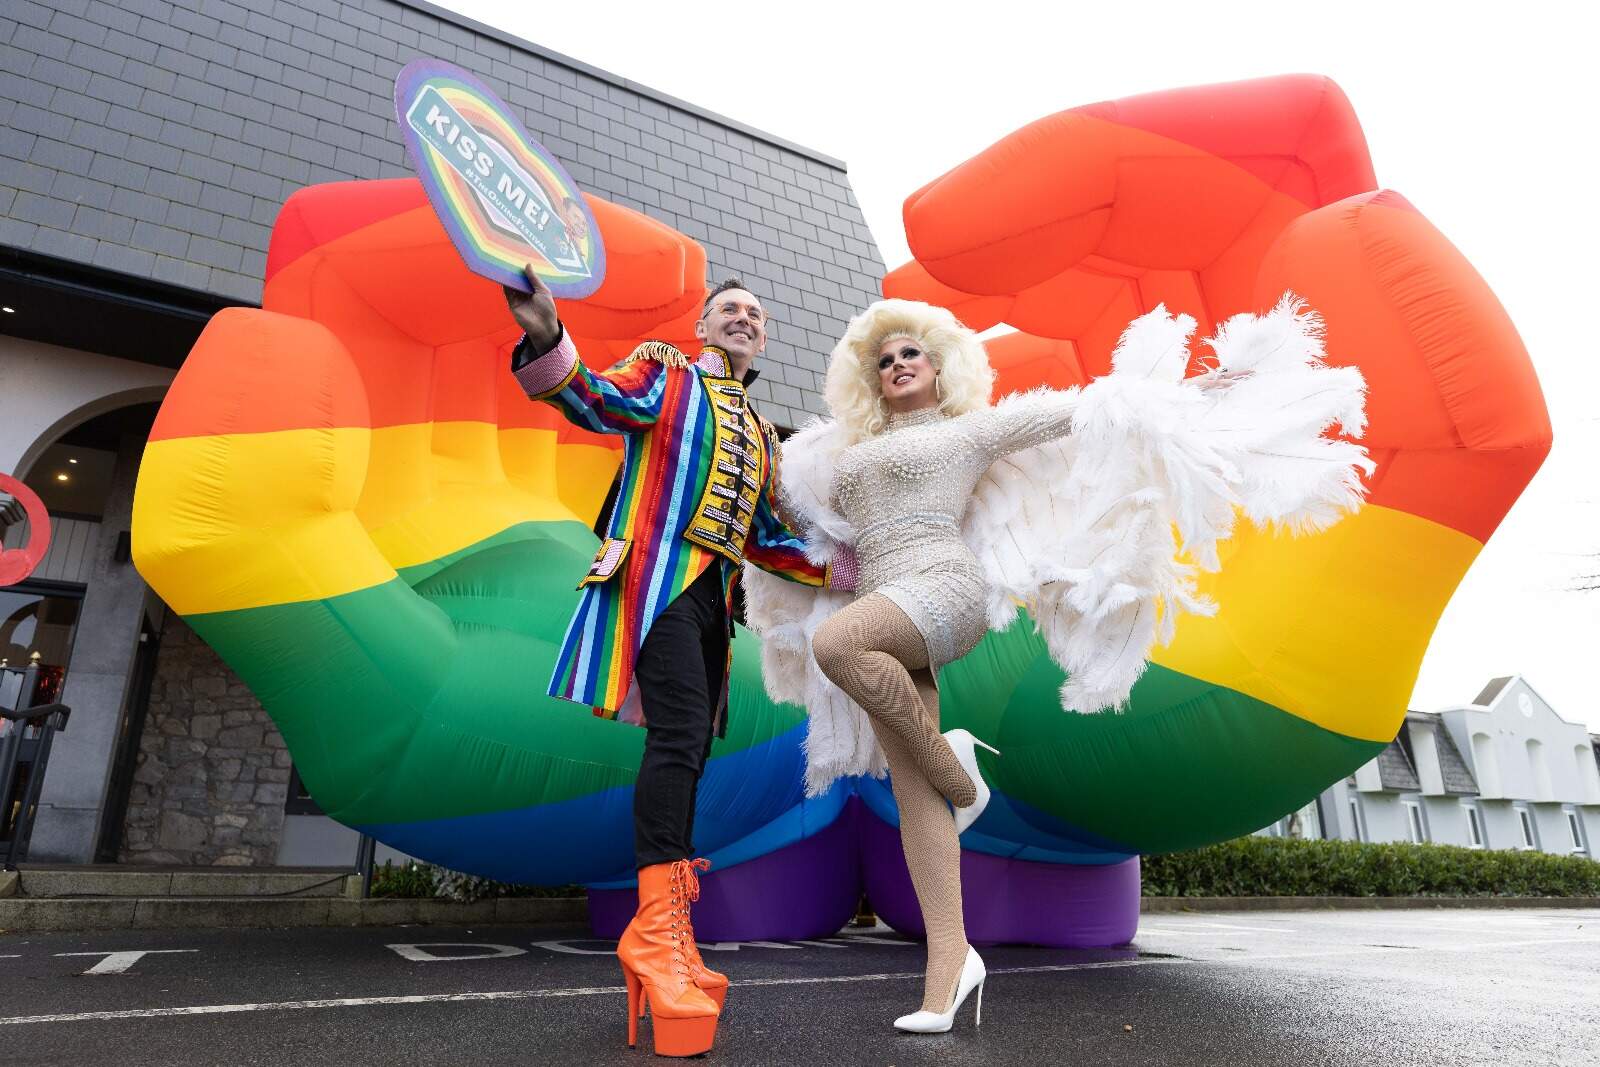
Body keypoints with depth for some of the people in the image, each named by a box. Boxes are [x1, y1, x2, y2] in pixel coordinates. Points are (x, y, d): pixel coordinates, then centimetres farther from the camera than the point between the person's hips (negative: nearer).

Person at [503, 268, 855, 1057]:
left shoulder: (761, 435, 26)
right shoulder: (665, 371, 10)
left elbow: (767, 541, 24)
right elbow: (599, 402, -12)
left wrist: (845, 569, 17)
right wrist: (546, 337, -32)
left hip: (712, 597, 7)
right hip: (658, 573, -7)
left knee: (688, 753, 3)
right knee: (678, 734, -21)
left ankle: (660, 941, 9)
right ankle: (657, 928, -16)